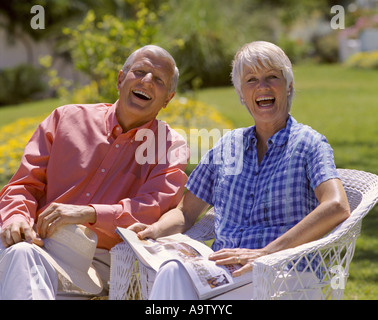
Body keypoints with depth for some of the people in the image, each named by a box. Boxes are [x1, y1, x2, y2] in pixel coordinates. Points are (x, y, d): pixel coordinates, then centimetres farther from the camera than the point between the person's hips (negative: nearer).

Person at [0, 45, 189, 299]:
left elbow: (154, 209, -6)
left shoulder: (171, 147, 11)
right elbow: (24, 185, 14)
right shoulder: (67, 118, 16)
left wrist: (88, 214, -20)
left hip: (100, 261, -3)